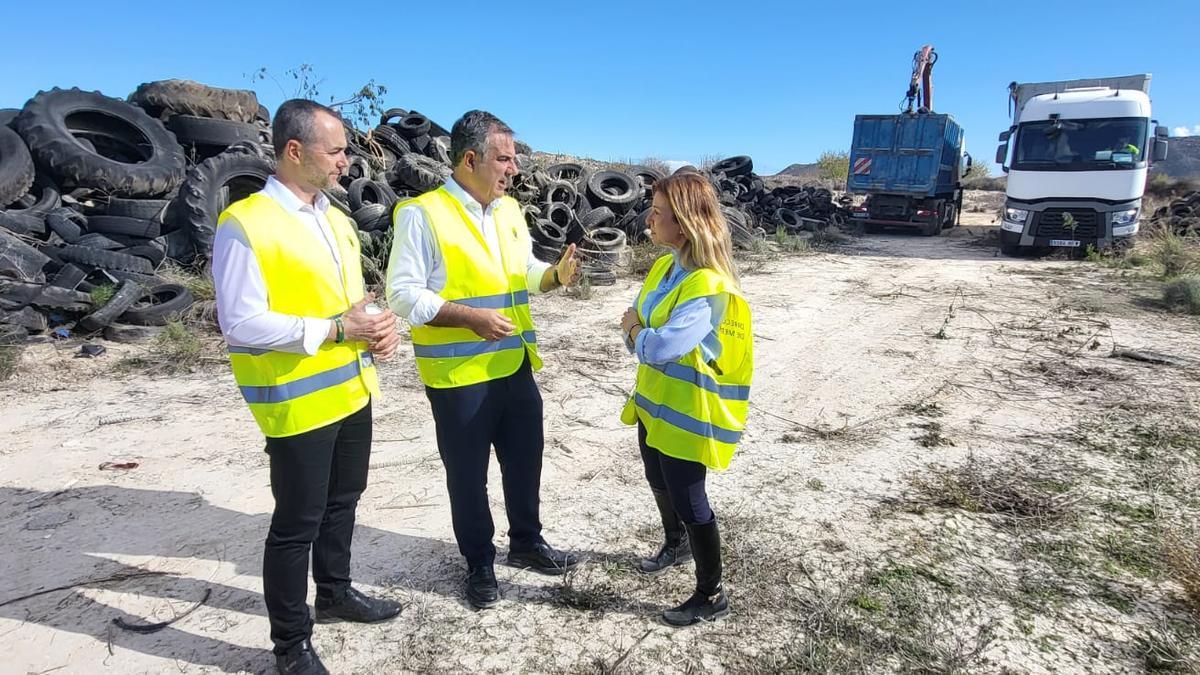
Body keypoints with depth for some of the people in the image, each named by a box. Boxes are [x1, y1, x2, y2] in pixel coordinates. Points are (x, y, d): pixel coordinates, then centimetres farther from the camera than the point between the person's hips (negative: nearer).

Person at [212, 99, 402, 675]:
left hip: (351, 391, 8)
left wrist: (377, 327, -3)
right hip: (299, 402, -8)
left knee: (342, 501, 22)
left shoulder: (335, 220, 9)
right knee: (297, 522, 5)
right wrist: (336, 330, -21)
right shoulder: (244, 225, -17)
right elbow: (241, 325, -21)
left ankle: (334, 593, 44)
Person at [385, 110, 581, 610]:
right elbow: (403, 294, -16)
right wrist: (471, 317, -24)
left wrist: (556, 275, -4)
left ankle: (526, 543, 41)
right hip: (458, 374, -6)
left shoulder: (508, 210, 9)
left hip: (515, 365, 7)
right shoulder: (422, 214, -13)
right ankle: (479, 565, 30)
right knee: (468, 474, 9)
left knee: (525, 460, 19)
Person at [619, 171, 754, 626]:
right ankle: (676, 546, 53)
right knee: (660, 483, 26)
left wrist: (635, 331, -12)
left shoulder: (709, 286, -27)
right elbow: (635, 324, 7)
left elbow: (659, 348, -33)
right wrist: (641, 332, -16)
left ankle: (711, 596, 24)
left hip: (687, 411, -9)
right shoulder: (664, 267, 3)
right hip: (655, 400, 9)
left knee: (688, 499, 4)